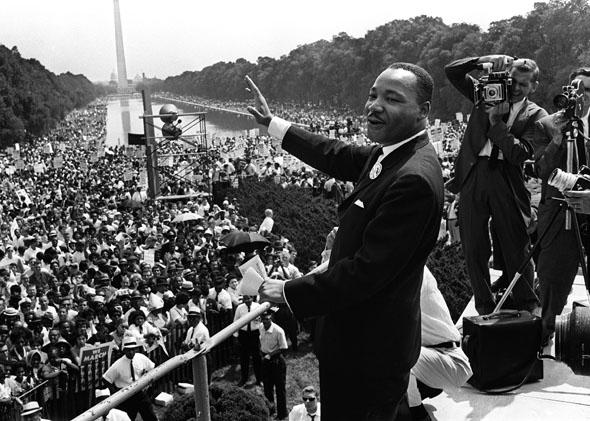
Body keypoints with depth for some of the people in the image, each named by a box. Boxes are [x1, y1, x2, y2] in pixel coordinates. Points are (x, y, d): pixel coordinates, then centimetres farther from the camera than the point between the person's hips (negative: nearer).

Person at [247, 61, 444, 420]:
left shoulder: (415, 179, -29)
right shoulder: (391, 153, 1)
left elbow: (367, 272, -29)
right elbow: (338, 157, 18)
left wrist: (290, 292, -18)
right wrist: (272, 122, 23)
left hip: (368, 350, -9)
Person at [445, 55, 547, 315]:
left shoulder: (536, 116, 3)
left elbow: (520, 153, -11)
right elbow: (451, 71, 7)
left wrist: (496, 121, -12)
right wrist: (485, 61, -6)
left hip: (507, 182, -2)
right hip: (473, 176, 2)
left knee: (516, 250, 2)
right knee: (474, 249, 6)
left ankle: (527, 310, 18)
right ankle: (484, 309, 19)